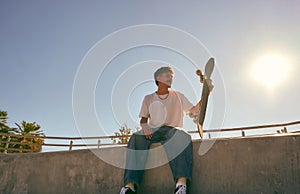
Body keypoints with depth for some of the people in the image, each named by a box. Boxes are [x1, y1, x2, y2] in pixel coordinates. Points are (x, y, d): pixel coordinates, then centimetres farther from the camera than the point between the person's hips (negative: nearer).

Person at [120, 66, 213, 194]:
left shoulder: (177, 96, 17)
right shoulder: (148, 98, 17)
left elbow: (195, 111, 10)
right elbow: (143, 119, 14)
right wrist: (144, 126, -11)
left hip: (173, 130, 0)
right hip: (152, 131, 1)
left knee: (181, 136, -38)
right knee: (136, 138, -33)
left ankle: (181, 183, -53)